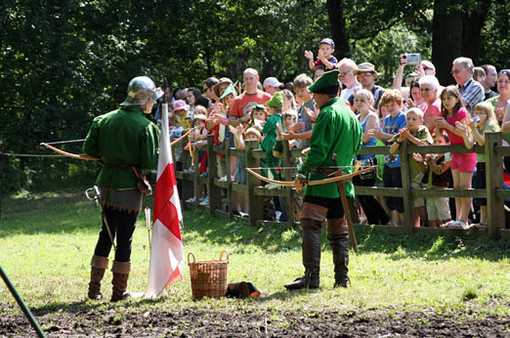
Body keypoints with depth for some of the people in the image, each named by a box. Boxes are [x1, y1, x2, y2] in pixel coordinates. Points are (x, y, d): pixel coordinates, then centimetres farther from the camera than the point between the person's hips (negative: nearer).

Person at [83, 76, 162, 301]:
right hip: (129, 185, -5)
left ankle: (94, 287, 15)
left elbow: (89, 149, 4)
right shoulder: (146, 126, -11)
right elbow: (151, 162, -15)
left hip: (107, 182, 5)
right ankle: (119, 290, 7)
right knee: (125, 237, 2)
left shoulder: (104, 120, 5)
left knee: (106, 233, 17)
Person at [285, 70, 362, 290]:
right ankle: (341, 278, 10)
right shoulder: (351, 116, 16)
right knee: (338, 231, 11)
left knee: (310, 226, -8)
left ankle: (312, 276, -15)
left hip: (323, 181, -8)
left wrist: (303, 172, -9)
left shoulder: (329, 113, -11)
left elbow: (319, 149, -17)